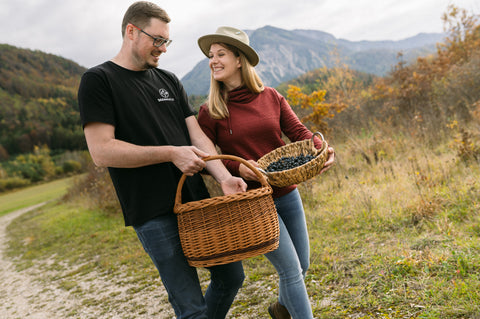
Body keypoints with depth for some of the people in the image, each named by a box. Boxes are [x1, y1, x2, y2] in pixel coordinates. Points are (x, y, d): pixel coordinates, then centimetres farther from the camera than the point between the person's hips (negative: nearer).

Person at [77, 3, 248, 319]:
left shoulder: (169, 80, 14)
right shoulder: (99, 80, -5)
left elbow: (197, 136, 7)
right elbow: (101, 151, -14)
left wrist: (224, 177, -9)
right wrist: (171, 154, -17)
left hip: (197, 201, 7)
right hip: (154, 214, -6)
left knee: (231, 277, 15)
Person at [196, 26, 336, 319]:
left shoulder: (271, 97, 3)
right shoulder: (211, 111, -5)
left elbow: (298, 131, -2)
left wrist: (322, 149, -22)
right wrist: (237, 167, -21)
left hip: (287, 194, 4)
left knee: (302, 265, 17)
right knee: (291, 270, -5)